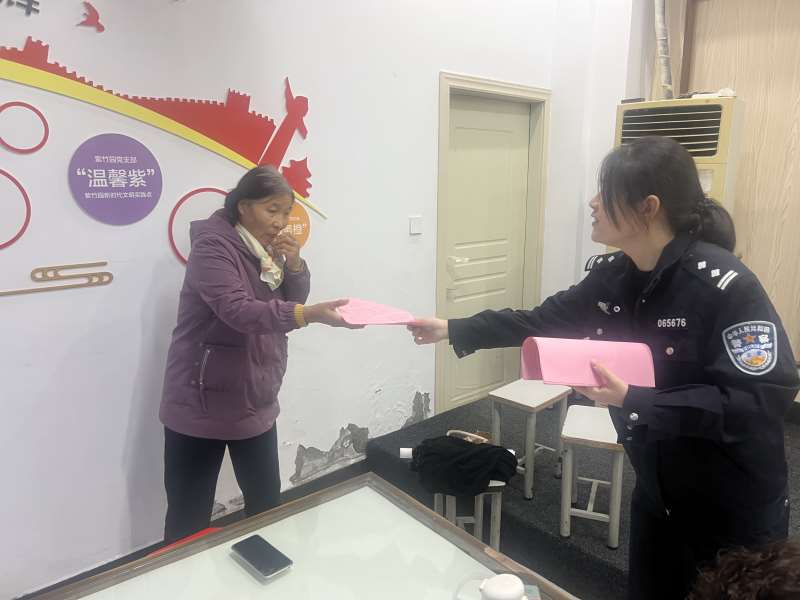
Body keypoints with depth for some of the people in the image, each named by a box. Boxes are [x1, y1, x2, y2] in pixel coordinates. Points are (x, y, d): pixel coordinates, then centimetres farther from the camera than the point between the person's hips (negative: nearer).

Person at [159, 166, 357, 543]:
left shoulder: (268, 249, 8)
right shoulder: (213, 245, -16)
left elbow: (290, 305, 7)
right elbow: (237, 310, -31)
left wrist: (294, 266, -11)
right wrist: (310, 314, -43)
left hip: (256, 405, 7)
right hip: (201, 408, -7)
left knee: (267, 504, 13)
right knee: (189, 521, 0)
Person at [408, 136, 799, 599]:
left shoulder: (723, 284, -27)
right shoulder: (612, 275, -6)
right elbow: (545, 321, 3)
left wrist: (633, 401, -33)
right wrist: (454, 330, 1)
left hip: (735, 508, -6)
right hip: (657, 492, 6)